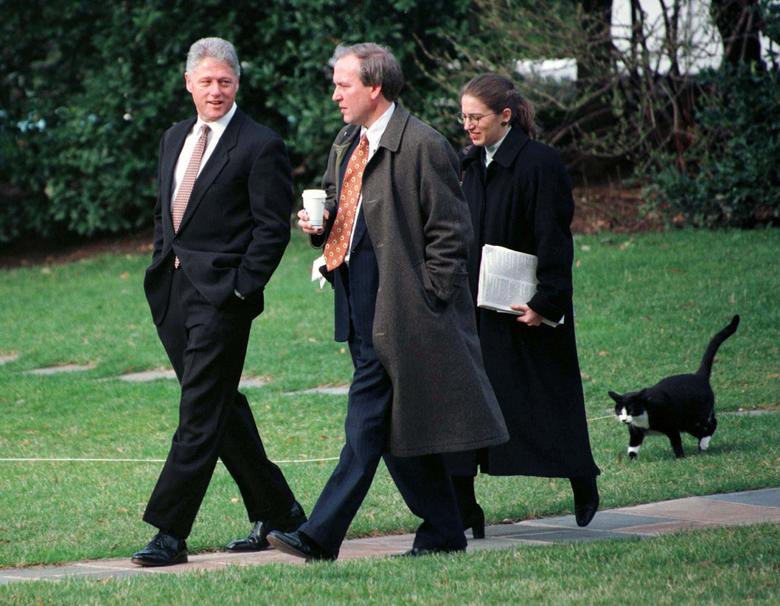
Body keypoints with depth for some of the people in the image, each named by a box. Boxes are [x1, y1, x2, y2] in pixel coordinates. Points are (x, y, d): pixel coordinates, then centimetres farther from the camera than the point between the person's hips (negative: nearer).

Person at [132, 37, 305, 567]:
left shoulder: (260, 146, -7)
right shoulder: (175, 139, 16)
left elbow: (272, 229, -9)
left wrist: (241, 289, -15)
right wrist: (161, 271, 13)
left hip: (221, 295, -8)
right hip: (173, 294, 8)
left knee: (200, 416, -9)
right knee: (223, 411, 13)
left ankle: (170, 533, -10)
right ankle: (276, 513, 25)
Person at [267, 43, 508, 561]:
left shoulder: (422, 147, -12)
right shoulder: (347, 144, 14)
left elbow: (450, 232, -11)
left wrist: (426, 300, -14)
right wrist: (320, 222, 5)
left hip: (399, 305, -9)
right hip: (361, 303, 9)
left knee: (369, 419, -10)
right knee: (398, 425, 11)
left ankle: (322, 536, -13)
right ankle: (443, 532, 19)